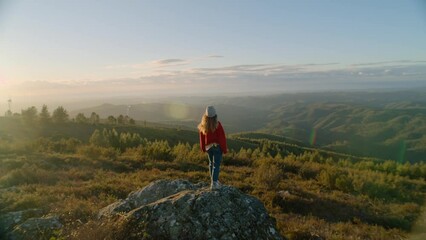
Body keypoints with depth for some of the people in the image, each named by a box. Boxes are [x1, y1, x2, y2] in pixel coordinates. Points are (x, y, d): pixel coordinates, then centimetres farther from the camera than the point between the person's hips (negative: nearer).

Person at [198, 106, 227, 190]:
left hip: (208, 147, 5)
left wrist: (203, 148, 17)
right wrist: (224, 149, -5)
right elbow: (222, 138, -16)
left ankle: (214, 181, 31)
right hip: (217, 146, -5)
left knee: (211, 163, 20)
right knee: (216, 165, 1)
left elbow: (202, 137, 3)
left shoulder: (203, 125, -6)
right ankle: (214, 183, -5)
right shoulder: (217, 125, -21)